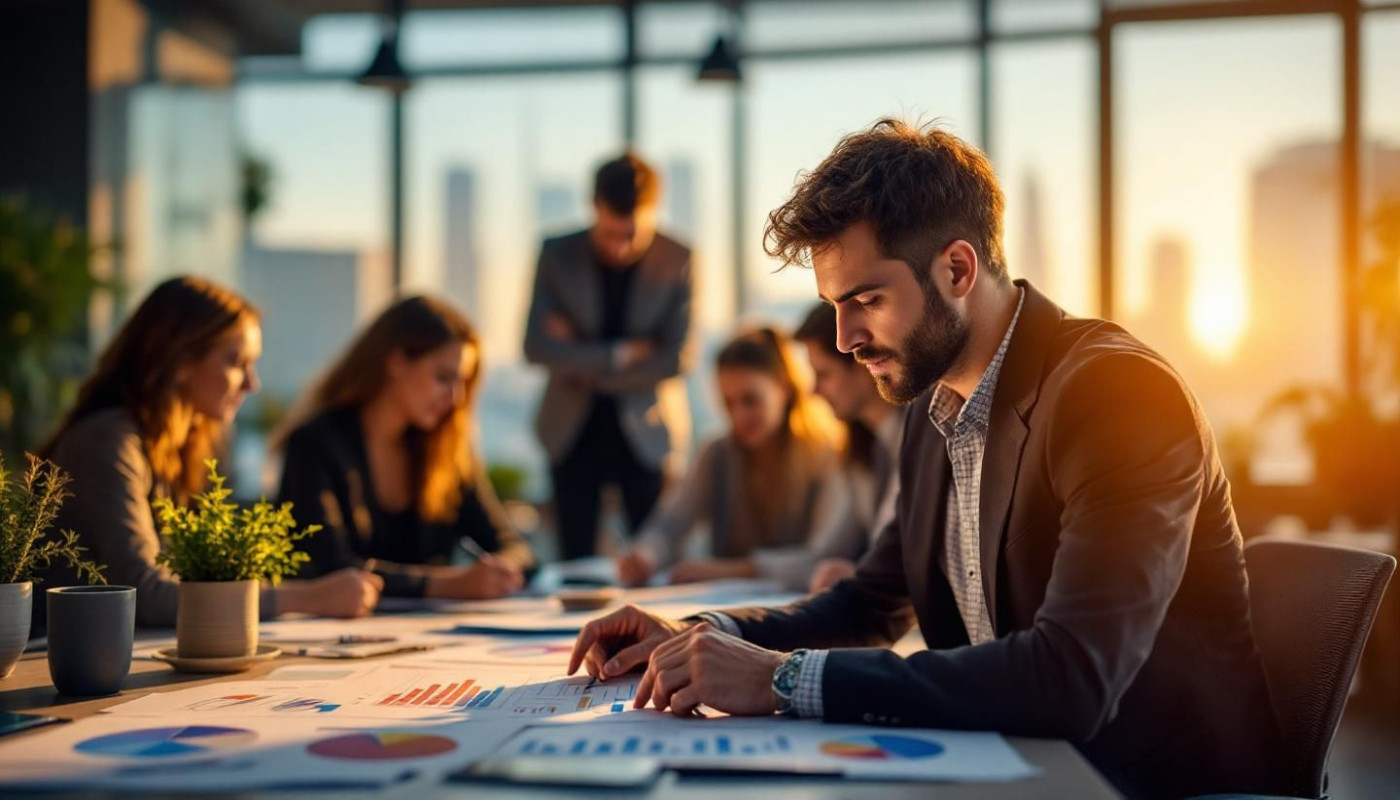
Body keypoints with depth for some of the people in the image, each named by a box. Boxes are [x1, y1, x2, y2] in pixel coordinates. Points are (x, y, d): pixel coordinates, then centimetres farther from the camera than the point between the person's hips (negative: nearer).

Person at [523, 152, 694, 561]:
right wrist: (619, 355, -17)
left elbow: (673, 359, -13)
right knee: (575, 562, 4)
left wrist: (585, 367, -11)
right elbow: (537, 346, -12)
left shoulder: (677, 261, -7)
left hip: (647, 433, -1)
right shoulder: (557, 254, -4)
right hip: (573, 432, 1)